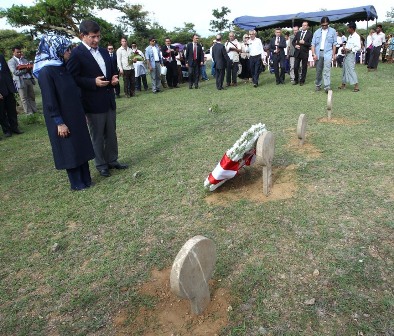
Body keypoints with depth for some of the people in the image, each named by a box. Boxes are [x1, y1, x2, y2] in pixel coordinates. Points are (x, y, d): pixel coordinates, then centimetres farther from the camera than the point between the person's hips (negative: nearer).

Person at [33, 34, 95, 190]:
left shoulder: (64, 68, 7)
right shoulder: (46, 71, -17)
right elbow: (49, 101, -18)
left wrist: (81, 113, 15)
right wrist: (59, 123, -18)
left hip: (75, 116, 8)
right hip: (62, 119, -8)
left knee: (81, 146, 13)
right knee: (69, 150, 4)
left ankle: (85, 178, 26)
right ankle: (76, 183, 18)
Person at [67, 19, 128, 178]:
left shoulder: (104, 51, 12)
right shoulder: (76, 53, -9)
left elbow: (111, 70, 22)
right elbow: (72, 78, -13)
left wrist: (114, 78, -1)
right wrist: (94, 82, -21)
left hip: (109, 100, 7)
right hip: (93, 103, -7)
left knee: (111, 133, 14)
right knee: (97, 136, 5)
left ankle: (112, 160, 28)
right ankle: (101, 165, 19)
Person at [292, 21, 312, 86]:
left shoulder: (309, 34, -2)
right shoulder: (298, 33, 11)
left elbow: (310, 44, -9)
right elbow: (293, 41, 16)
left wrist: (304, 42, -20)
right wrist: (295, 45, -4)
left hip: (305, 53, -3)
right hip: (297, 52, 3)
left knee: (304, 68, 4)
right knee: (295, 67, 3)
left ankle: (302, 81, 14)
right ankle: (296, 80, 18)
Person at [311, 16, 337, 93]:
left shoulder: (333, 31, 6)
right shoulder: (317, 32, 10)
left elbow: (334, 44, 5)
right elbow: (313, 44, 5)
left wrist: (333, 54, 1)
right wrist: (314, 54, -6)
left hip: (327, 53, -2)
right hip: (318, 53, 3)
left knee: (327, 70, -13)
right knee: (318, 70, 10)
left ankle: (327, 87, -16)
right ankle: (318, 85, 24)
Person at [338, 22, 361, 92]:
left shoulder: (356, 36, -12)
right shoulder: (350, 36, 14)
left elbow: (358, 47, -18)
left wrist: (349, 49, -22)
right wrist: (344, 46, 4)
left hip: (351, 55, -9)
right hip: (346, 55, 9)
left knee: (351, 69, -12)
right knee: (344, 69, 14)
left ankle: (356, 86, -9)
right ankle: (343, 84, 24)